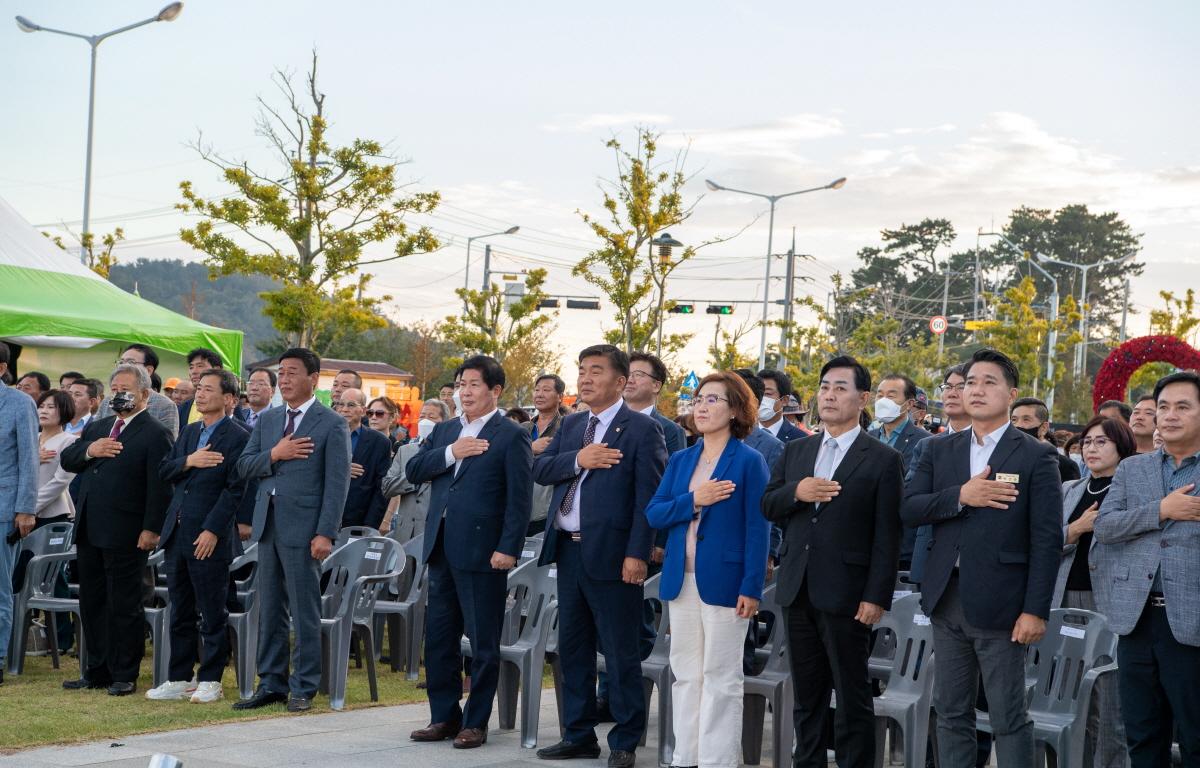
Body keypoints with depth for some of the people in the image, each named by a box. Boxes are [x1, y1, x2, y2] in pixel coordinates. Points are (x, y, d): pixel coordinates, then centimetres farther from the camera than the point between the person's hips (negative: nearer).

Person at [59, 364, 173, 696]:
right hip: (88, 530, 8)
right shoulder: (96, 428, 18)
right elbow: (66, 459, 14)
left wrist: (152, 529, -18)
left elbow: (159, 486, -12)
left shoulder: (155, 434, -6)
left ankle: (124, 676, 6)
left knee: (124, 606, -1)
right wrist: (89, 450, -7)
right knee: (91, 603, 12)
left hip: (124, 535, -8)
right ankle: (97, 671, 21)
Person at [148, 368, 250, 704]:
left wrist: (212, 531, -18)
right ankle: (179, 679, 19)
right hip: (177, 534, 8)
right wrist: (188, 461, -9)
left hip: (209, 537, -7)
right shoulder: (188, 432, 16)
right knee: (181, 612, 12)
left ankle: (210, 681, 8)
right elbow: (163, 471, 11)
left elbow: (235, 489, -14)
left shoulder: (237, 437, -8)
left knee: (212, 614, 1)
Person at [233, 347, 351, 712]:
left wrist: (325, 534, -16)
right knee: (270, 610, 11)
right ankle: (271, 683, 18)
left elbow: (337, 483, -9)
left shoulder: (331, 425, -4)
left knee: (305, 613, 0)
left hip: (302, 528, -6)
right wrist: (273, 455, -10)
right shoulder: (267, 420, 14)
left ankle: (303, 688, 6)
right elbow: (244, 466, 10)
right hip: (267, 525, 6)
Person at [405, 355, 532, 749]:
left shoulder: (511, 436, -5)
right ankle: (444, 717, 21)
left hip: (482, 551, -7)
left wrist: (508, 549, -16)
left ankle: (476, 723, 10)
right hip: (441, 549, 7)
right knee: (438, 638, 11)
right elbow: (413, 470, 5)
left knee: (483, 643, 2)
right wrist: (450, 453, -9)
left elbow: (519, 498, -10)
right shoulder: (444, 431, 15)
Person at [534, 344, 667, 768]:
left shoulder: (642, 429, -7)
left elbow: (648, 497, -12)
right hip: (568, 550, 7)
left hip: (610, 554, -7)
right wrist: (576, 460, -13)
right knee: (573, 647, 13)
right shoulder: (571, 425, 15)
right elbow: (540, 470, 6)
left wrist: (637, 554, -18)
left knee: (620, 653, -1)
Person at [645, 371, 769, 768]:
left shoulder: (749, 461, -4)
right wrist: (693, 500, -12)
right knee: (685, 672, 9)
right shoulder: (681, 460, 12)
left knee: (720, 675, -1)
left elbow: (757, 530, -7)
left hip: (723, 581, -5)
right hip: (682, 580, 5)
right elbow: (653, 513, 4)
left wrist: (751, 587, -13)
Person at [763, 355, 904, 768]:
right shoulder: (795, 451, 13)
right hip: (797, 591, 5)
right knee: (807, 695, 14)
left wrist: (876, 597, -14)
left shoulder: (883, 460, -4)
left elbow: (887, 536, -7)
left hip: (845, 594, -5)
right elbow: (768, 506, 11)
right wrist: (795, 491, -10)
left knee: (852, 698, 0)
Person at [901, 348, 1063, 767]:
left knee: (1009, 719, 0)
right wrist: (960, 496, -15)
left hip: (999, 604, -5)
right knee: (951, 714, 11)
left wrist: (1035, 610, -12)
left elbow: (1047, 540, -7)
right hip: (947, 598, 5)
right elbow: (908, 509, 1)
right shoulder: (940, 451, 11)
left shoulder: (1036, 457, -3)